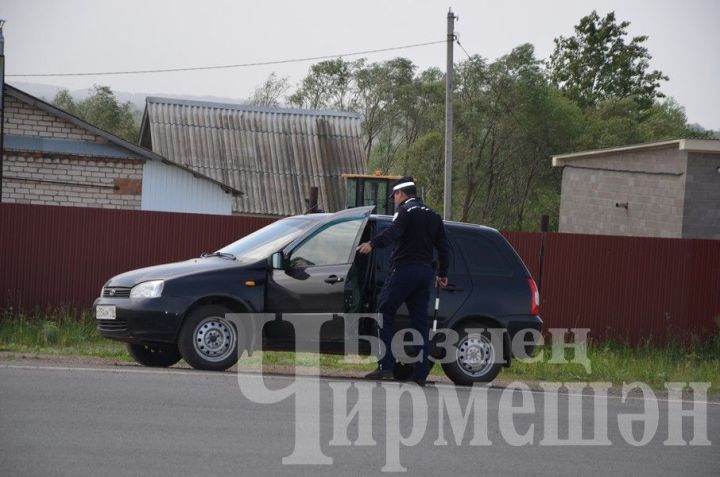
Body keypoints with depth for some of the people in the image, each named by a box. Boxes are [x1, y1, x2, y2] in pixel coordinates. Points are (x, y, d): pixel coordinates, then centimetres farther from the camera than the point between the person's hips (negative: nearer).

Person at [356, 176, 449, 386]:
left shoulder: (406, 211, -5)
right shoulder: (433, 215, 19)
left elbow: (393, 231, -25)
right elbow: (443, 247, 21)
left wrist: (373, 243, -38)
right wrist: (442, 274, 30)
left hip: (404, 269, -7)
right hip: (425, 272, 7)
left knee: (384, 315, -3)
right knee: (420, 322, 8)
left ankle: (386, 366, -12)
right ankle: (421, 374, 4)